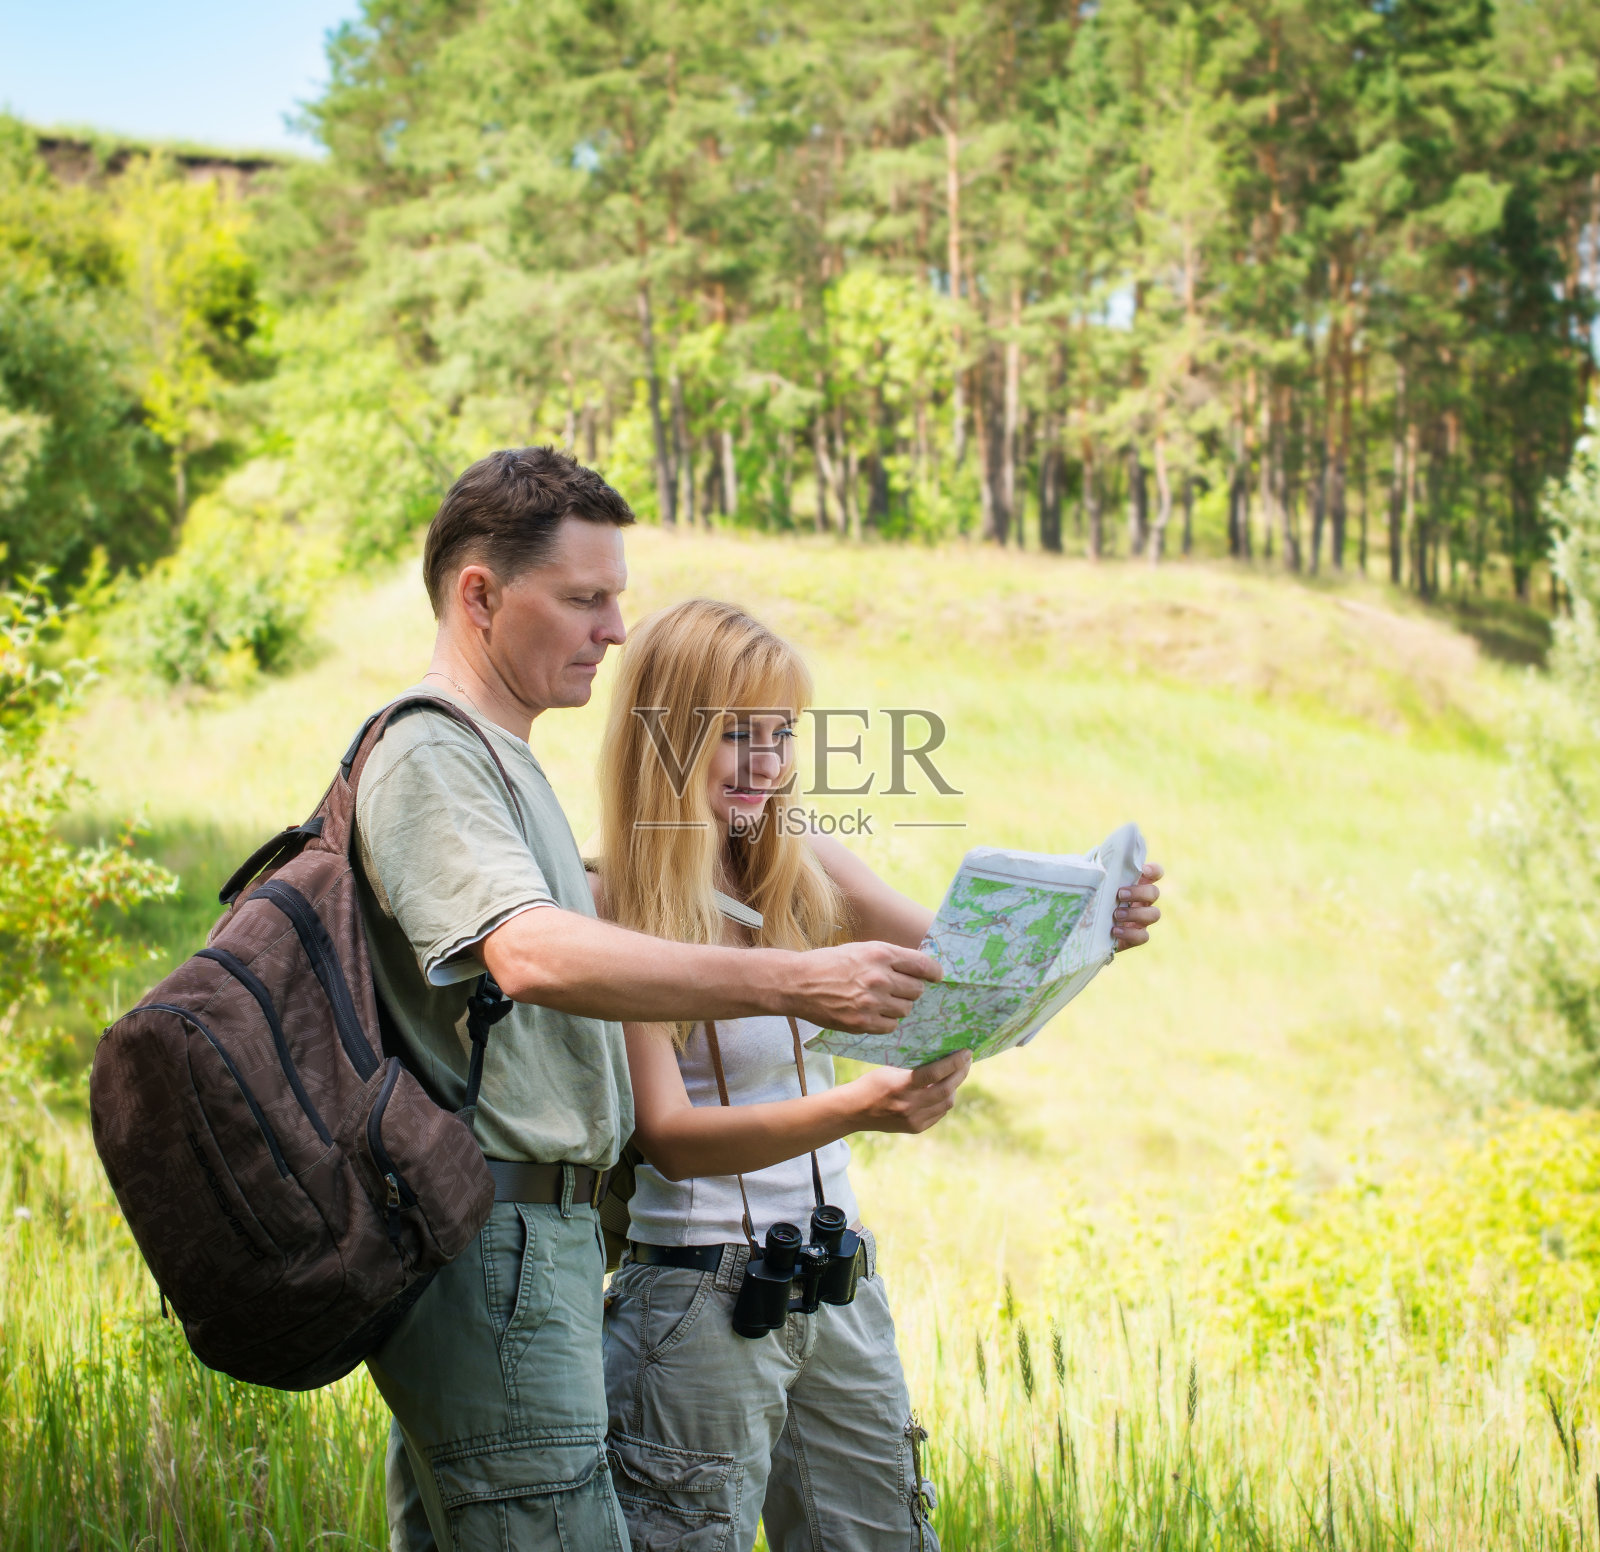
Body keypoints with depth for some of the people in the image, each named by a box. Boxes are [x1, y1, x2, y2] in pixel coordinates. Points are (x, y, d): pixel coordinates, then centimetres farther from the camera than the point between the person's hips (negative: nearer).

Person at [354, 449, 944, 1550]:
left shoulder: (501, 759, 21)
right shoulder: (427, 756, -12)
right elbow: (534, 957, -29)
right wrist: (795, 983, -35)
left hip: (534, 1240, 11)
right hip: (491, 1240, -10)